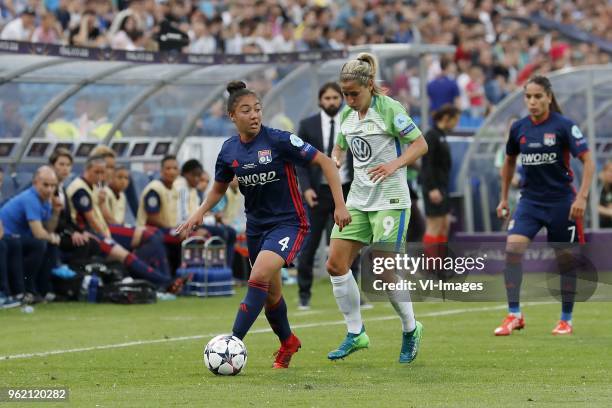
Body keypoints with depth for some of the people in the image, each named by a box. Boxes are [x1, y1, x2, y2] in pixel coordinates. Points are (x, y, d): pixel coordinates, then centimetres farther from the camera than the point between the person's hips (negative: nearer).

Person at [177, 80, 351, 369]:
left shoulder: (278, 140, -17)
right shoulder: (229, 151, -1)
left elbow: (325, 163, -12)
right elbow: (219, 188, 16)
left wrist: (340, 205, -17)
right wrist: (200, 212, -1)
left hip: (288, 223, -6)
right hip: (256, 225, 6)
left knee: (259, 277, -26)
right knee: (271, 293, 14)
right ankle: (287, 343, 41)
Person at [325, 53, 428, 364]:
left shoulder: (390, 109, -12)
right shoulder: (347, 114, 8)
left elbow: (420, 144, -11)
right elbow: (340, 147, 22)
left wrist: (395, 164, -26)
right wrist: (335, 160, -1)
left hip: (390, 201, -7)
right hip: (358, 200, 7)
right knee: (336, 264, -2)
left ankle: (411, 330, 16)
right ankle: (355, 334, 10)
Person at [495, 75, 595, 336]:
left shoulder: (564, 126, -11)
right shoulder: (519, 128, 3)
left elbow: (588, 162, -12)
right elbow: (509, 162, 19)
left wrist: (582, 197, -22)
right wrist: (504, 198, 19)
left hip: (561, 202, -3)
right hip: (530, 200, 3)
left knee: (565, 260, 4)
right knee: (512, 247, -17)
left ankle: (566, 319, 20)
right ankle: (514, 315, -13)